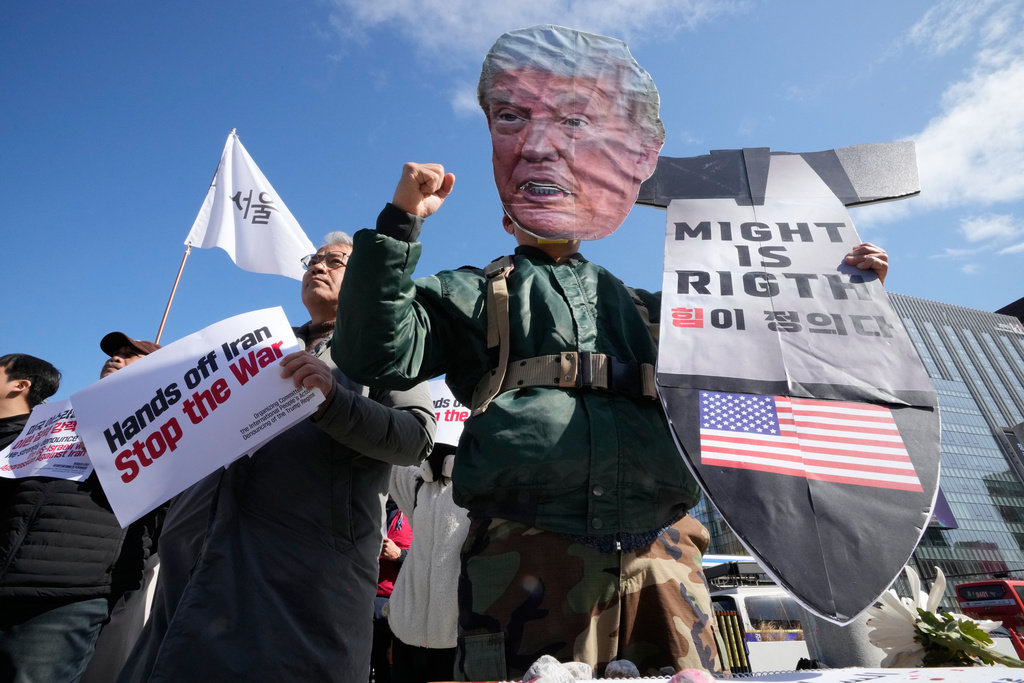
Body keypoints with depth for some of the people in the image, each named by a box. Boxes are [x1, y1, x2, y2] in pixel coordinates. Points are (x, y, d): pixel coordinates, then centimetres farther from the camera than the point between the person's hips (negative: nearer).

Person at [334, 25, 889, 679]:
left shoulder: (645, 309, 23)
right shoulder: (471, 295, 13)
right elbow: (378, 357, -1)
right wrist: (399, 226, -8)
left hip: (661, 560, 4)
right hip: (531, 561, -3)